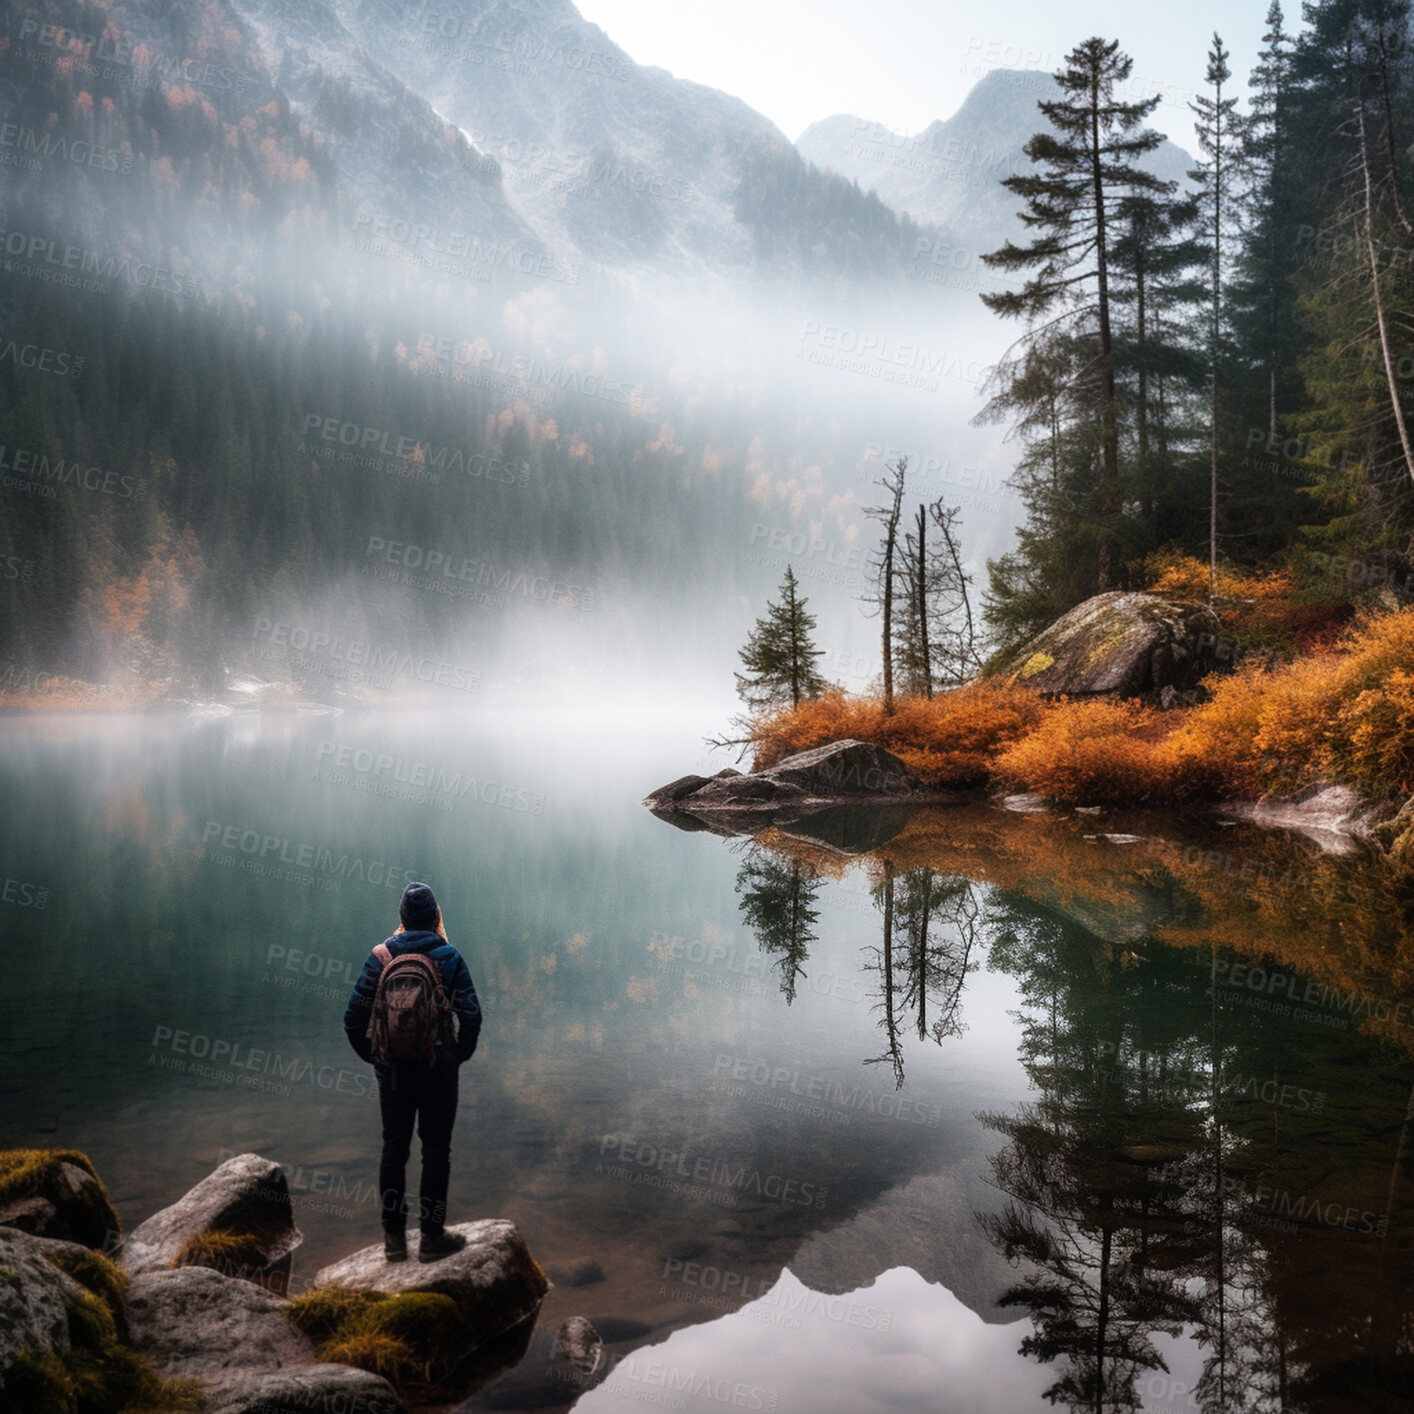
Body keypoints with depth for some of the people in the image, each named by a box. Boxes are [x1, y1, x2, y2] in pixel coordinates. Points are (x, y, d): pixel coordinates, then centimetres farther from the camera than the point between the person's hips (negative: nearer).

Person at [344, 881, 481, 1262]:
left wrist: (372, 1055, 11)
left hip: (392, 1069, 2)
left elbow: (354, 1018, -4)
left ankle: (394, 1237, 20)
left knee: (394, 1147, 13)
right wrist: (459, 1055, 5)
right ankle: (432, 1236, 14)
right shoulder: (449, 957, -8)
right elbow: (471, 1016, -11)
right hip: (440, 1066, -2)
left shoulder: (381, 956, -4)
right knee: (436, 1148, 8)